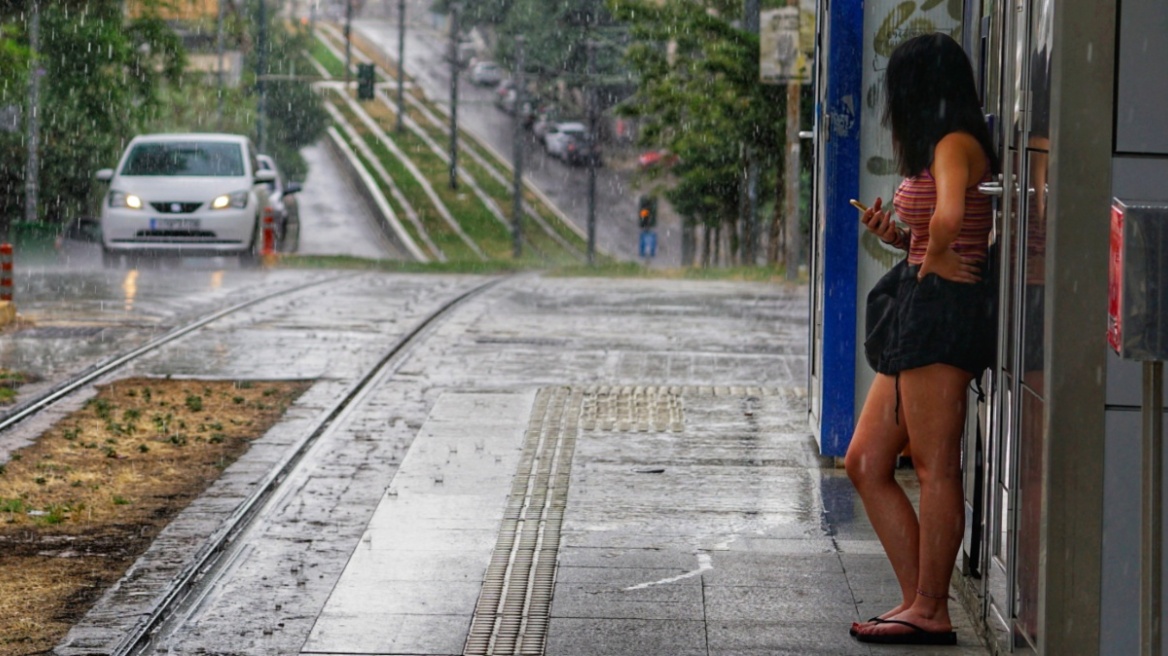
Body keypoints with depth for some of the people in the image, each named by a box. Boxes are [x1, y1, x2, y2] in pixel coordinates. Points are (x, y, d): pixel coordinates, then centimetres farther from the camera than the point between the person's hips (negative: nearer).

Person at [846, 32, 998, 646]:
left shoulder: (956, 145, -11)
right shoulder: (945, 148, 20)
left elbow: (949, 216, -32)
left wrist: (936, 258, -15)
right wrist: (897, 237, 10)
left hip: (942, 310, -11)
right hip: (916, 318, 11)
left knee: (935, 467, -6)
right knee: (866, 463, 9)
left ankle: (931, 612, -2)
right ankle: (917, 598, 11)